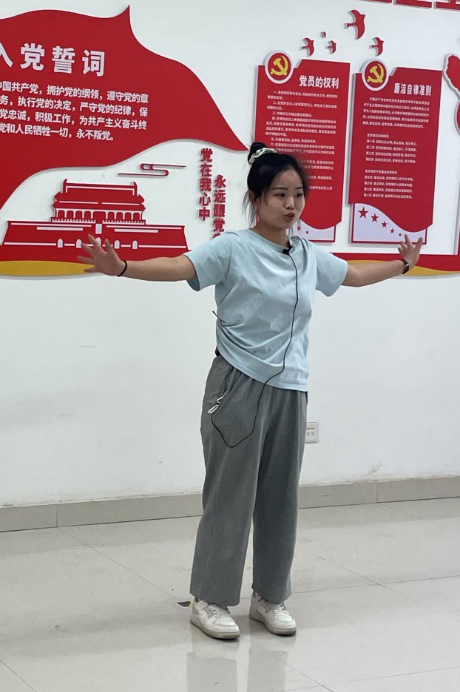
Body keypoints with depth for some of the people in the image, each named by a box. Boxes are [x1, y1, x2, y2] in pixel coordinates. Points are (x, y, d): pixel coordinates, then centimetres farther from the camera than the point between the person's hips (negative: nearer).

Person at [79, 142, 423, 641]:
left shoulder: (309, 256, 10)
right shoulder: (232, 249, -8)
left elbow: (355, 275, 30)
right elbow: (179, 267, -24)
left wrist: (403, 264, 38)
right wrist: (120, 267, -40)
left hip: (289, 391, 6)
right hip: (239, 388, -5)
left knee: (280, 497, 11)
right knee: (230, 494, -1)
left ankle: (269, 597, 24)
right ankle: (209, 600, 11)